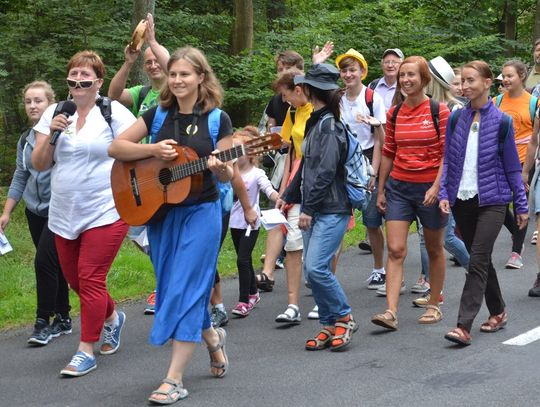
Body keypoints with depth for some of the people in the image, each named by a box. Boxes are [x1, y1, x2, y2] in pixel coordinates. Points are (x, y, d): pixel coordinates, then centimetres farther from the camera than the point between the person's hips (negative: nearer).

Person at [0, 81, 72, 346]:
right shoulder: (25, 140, 10)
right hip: (35, 211, 6)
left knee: (44, 261, -12)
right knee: (54, 264, 10)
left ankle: (43, 322, -2)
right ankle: (62, 319, 19)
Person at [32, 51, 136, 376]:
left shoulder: (115, 113, -6)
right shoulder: (54, 113, 7)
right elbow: (39, 165, 6)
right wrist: (51, 134, -10)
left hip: (105, 212, -6)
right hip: (64, 215, 6)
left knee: (91, 280, -6)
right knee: (75, 279, 14)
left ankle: (87, 351, 4)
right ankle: (112, 317, 41)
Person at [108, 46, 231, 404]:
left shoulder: (218, 119, -5)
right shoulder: (158, 114, 4)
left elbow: (226, 175, -3)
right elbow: (115, 147, 0)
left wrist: (221, 168, -26)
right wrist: (153, 150, -15)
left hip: (201, 212, -4)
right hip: (160, 212, 4)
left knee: (185, 290, -8)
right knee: (173, 289, 12)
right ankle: (212, 337, 40)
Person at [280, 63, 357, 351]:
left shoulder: (328, 125, -14)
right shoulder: (315, 121, 15)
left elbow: (326, 171, -19)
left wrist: (308, 208, -17)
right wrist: (287, 195, 21)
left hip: (332, 210, -10)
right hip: (315, 209, 10)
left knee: (316, 267, -15)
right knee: (312, 269, 7)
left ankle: (344, 318, 2)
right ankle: (329, 326, 14)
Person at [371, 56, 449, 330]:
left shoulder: (439, 111, -6)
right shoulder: (394, 114, 5)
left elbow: (447, 153, -8)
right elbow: (388, 153, 12)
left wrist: (436, 187, -17)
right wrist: (381, 190, 12)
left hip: (430, 188, -3)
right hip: (399, 187, 3)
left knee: (434, 249, 11)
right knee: (395, 250, -7)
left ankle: (434, 306, 26)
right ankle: (391, 312, -12)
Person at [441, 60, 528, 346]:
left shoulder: (501, 121, -3)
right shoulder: (456, 119, 5)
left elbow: (512, 166, 2)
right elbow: (448, 160, 10)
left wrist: (522, 205, 5)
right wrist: (444, 193, -3)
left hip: (491, 199, -4)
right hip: (462, 199, 4)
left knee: (478, 260, -12)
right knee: (480, 260, 13)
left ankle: (464, 326, -15)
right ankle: (498, 312, 31)